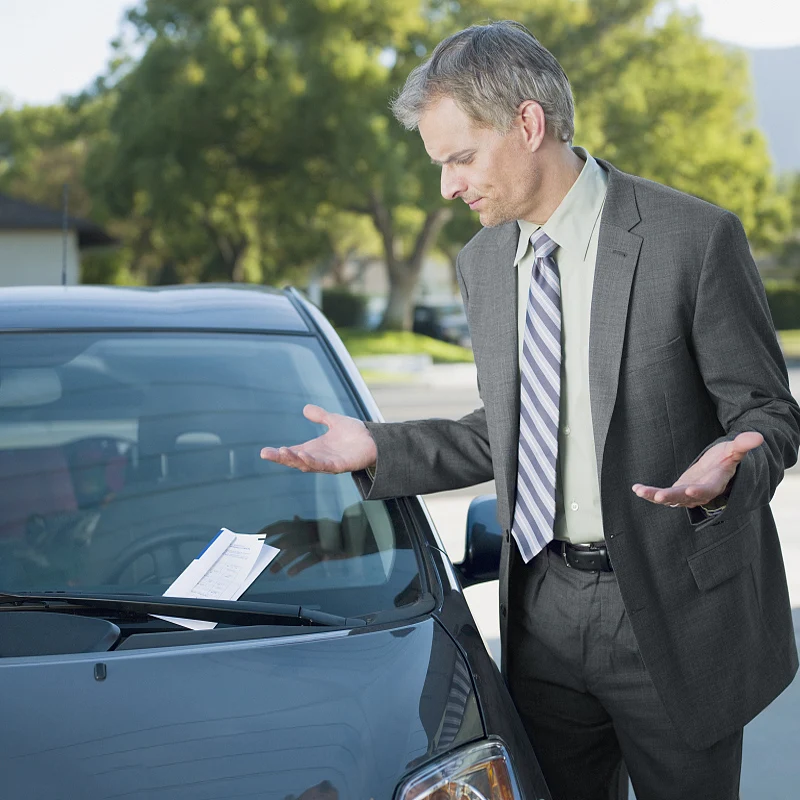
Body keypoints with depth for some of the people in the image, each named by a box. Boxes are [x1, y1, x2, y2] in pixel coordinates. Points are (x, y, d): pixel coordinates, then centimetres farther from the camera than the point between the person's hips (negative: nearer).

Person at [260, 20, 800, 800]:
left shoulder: (694, 237, -11)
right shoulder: (483, 262, 8)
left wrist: (726, 473, -29)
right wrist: (379, 449, 5)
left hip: (675, 612, -5)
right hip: (543, 612, 5)